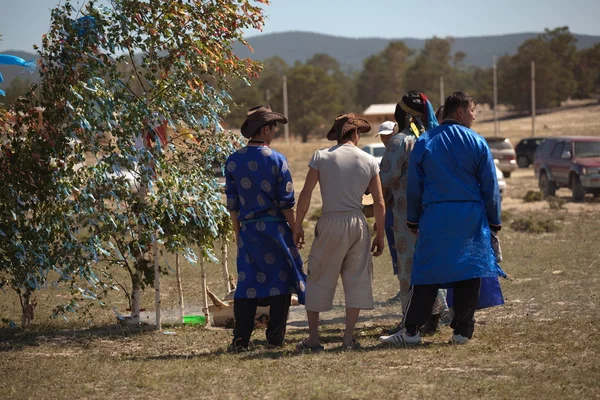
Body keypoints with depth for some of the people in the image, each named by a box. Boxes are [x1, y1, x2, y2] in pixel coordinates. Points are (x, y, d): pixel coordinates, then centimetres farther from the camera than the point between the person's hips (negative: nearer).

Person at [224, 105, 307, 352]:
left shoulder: (233, 162, 2)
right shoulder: (276, 160, -9)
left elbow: (232, 204, 7)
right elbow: (286, 203, -7)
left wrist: (238, 233, 15)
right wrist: (294, 230, 3)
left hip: (247, 229, 3)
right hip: (275, 228, -3)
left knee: (247, 282, 6)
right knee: (280, 279, 7)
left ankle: (241, 338, 0)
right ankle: (275, 336, 7)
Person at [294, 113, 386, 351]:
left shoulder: (321, 157, -1)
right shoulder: (369, 161, 4)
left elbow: (305, 196, -5)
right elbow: (379, 204, 4)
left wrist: (298, 226, 4)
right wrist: (380, 235, 13)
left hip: (330, 224, -1)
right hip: (357, 224, 1)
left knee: (319, 278, 7)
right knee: (356, 279, 9)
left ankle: (313, 338, 6)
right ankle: (348, 338, 7)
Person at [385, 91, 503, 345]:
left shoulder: (424, 143, 5)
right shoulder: (477, 143, 0)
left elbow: (414, 186, 7)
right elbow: (490, 186, 3)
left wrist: (413, 219, 16)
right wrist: (494, 221, 12)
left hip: (435, 216, 1)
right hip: (471, 217, -1)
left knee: (427, 275, 4)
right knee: (469, 272, 5)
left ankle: (412, 330, 2)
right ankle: (462, 331, 5)